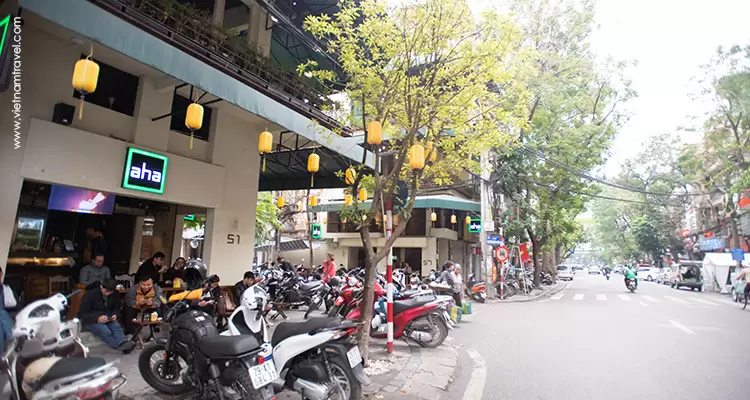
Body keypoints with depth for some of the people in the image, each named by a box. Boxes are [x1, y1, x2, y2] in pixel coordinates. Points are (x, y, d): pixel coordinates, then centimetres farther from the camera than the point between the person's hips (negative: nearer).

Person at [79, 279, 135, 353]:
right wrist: (97, 319, -29)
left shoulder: (114, 295, 1)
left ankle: (124, 344, -53)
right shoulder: (90, 295, -14)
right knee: (106, 332, -33)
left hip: (107, 317, 4)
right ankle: (123, 347, -49)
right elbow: (82, 314, -13)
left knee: (117, 327, -31)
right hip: (91, 320, -4)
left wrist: (114, 314, -9)